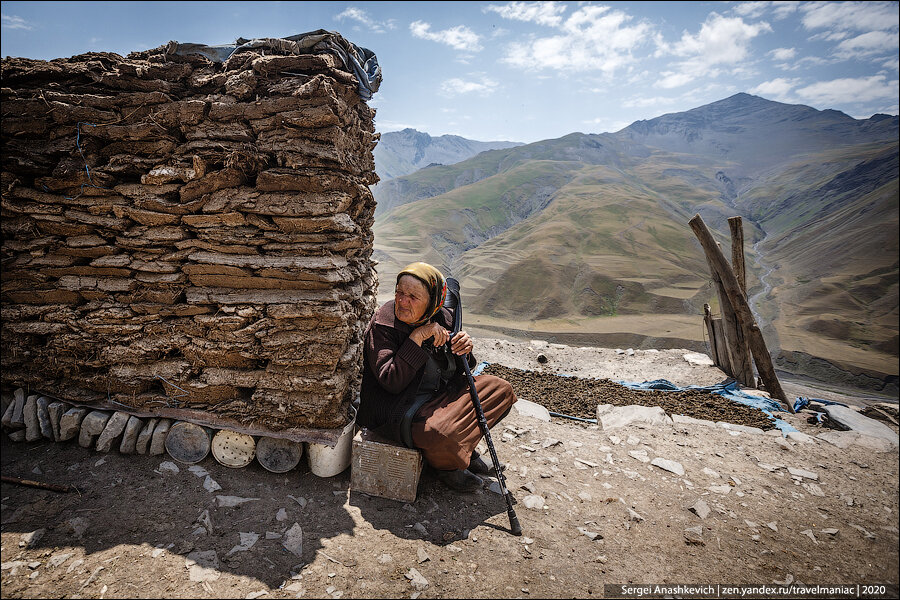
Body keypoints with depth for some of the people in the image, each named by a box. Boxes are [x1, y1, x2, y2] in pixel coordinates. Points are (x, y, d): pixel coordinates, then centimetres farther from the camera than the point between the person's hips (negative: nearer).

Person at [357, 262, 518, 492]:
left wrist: (463, 352, -14)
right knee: (442, 434, -35)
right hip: (399, 408, -6)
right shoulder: (382, 325, -17)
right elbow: (391, 382, -26)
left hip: (440, 395, 7)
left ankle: (465, 448, 11)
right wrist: (417, 337, -30)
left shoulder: (441, 318, -1)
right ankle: (445, 466, 2)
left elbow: (454, 372, 9)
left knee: (501, 389, 1)